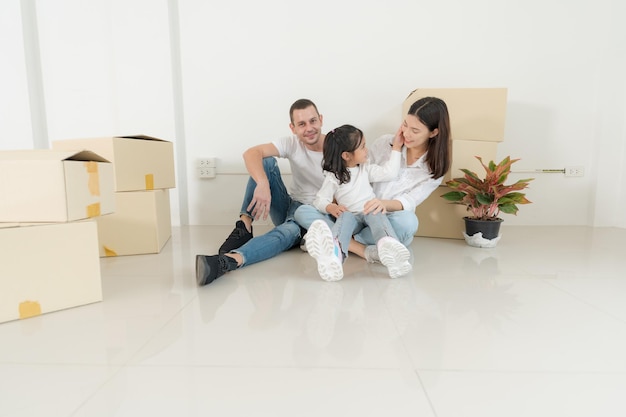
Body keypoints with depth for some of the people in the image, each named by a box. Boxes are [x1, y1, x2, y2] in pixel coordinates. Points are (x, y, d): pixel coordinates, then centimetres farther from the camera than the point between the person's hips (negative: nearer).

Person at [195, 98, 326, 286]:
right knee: (266, 161, -18)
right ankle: (244, 227, -24)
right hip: (290, 206, 3)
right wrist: (263, 184, -42)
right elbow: (251, 153, -22)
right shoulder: (292, 144, -6)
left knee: (289, 230, -38)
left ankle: (228, 260, -56)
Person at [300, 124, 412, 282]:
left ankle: (387, 244, -65)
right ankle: (335, 251, -69)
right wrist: (331, 207, -22)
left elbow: (389, 172, 12)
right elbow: (320, 200, -1)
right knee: (346, 216, -36)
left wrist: (396, 149, 14)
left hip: (371, 213, 3)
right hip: (351, 216, -3)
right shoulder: (333, 177, 4)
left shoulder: (366, 169, 18)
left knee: (376, 214, -31)